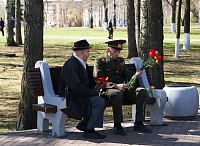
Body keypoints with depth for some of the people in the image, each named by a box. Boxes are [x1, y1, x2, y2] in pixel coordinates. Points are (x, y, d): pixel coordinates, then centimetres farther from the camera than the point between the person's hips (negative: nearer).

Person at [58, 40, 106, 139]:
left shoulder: (81, 63, 14)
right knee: (99, 102, -22)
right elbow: (76, 87, -26)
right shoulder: (71, 64, -19)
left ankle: (84, 123, 9)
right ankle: (89, 130, -14)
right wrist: (94, 92, -19)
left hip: (79, 94, 10)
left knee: (102, 101, 3)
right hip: (71, 96, -10)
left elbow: (89, 82, 23)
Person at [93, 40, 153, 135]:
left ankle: (138, 123, -15)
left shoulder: (120, 60, 24)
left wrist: (135, 75, -4)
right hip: (107, 89, -7)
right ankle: (117, 125, -29)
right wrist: (116, 86, -23)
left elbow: (126, 75, 21)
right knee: (118, 94, -40)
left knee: (142, 91, -15)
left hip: (123, 88, 7)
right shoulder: (100, 60, 1)